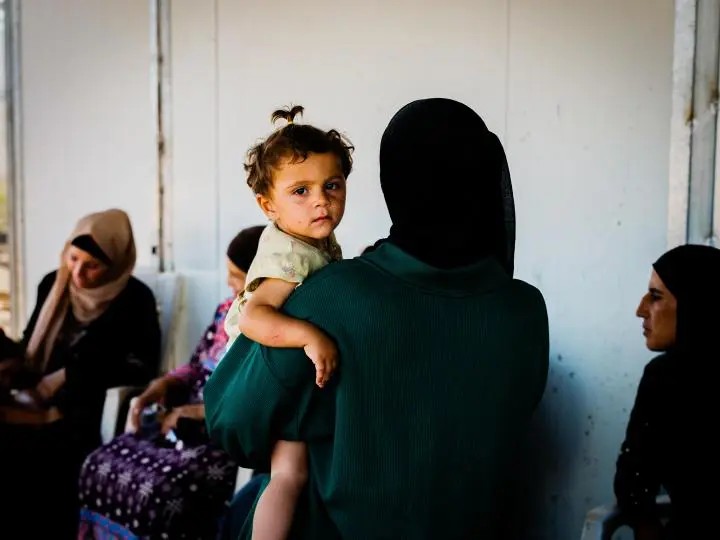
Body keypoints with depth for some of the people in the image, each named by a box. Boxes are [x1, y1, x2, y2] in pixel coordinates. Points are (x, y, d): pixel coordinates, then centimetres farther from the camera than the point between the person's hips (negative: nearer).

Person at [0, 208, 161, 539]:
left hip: (87, 409, -5)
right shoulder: (53, 284, 12)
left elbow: (142, 367, -10)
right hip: (34, 396, 5)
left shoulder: (135, 300, -5)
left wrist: (69, 375, -13)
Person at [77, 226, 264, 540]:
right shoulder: (227, 311, 13)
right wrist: (164, 385, 0)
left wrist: (200, 412, -18)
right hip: (189, 427, 8)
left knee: (161, 491, -29)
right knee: (101, 465, -8)